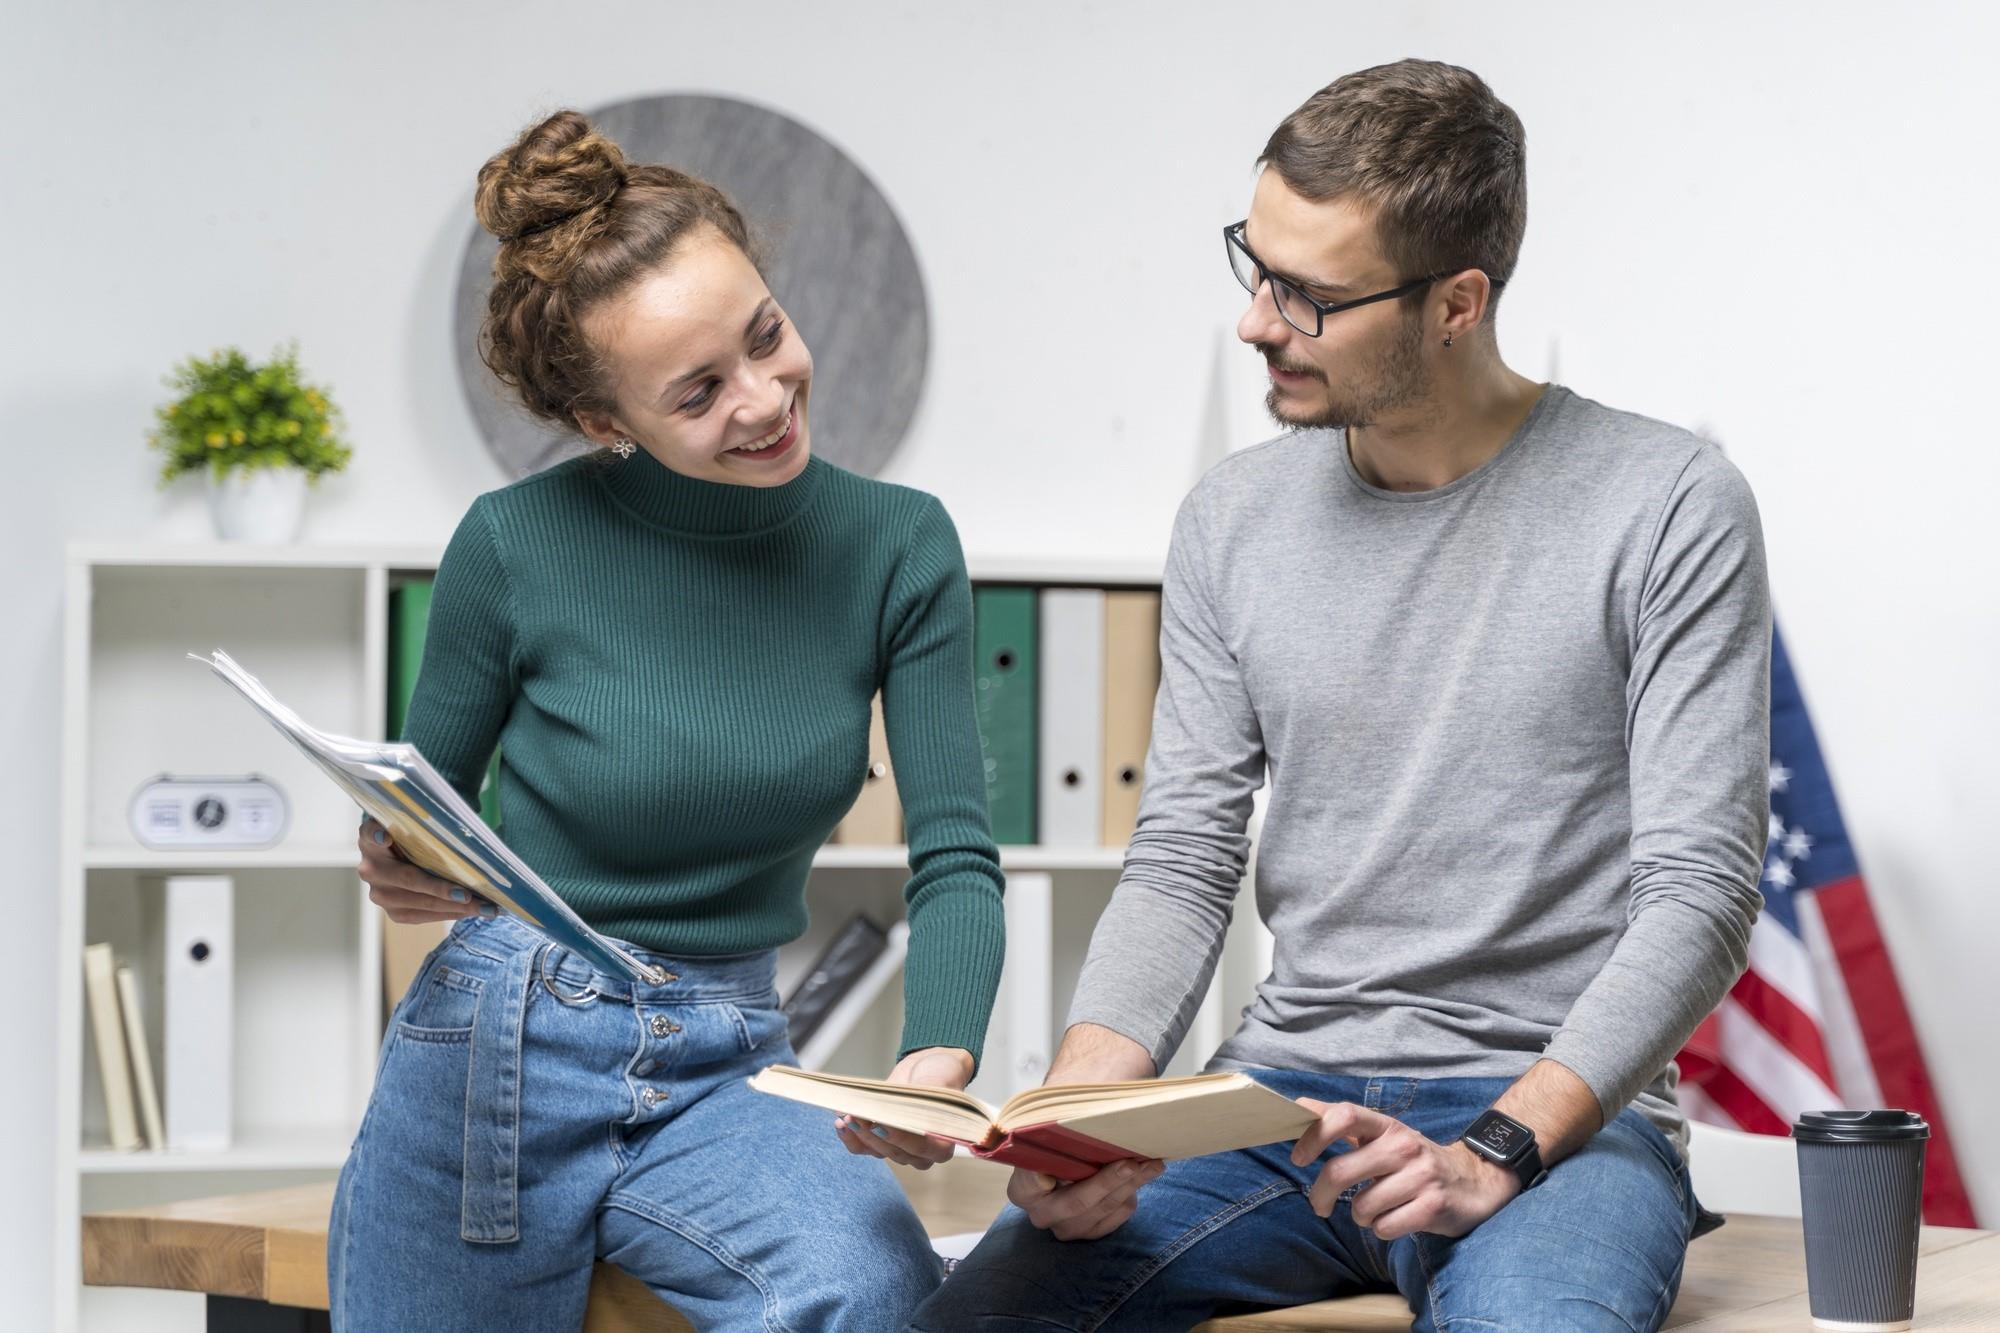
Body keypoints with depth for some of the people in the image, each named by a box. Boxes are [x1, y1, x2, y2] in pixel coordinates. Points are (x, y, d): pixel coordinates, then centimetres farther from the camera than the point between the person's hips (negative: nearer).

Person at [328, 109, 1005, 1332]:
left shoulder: (896, 545, -3)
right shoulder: (519, 545, -9)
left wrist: (939, 1058, -24)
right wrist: (402, 871, -19)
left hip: (723, 1074, 1)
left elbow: (955, 852, -5)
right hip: (495, 1053, -1)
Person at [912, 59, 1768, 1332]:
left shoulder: (1668, 508, -5)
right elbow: (1182, 863, 7)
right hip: (1277, 1101, 4)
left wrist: (1494, 1153, -21)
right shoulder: (1235, 519, 9)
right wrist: (1075, 1116, -11)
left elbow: (1700, 891, -9)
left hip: (1559, 1113, -3)